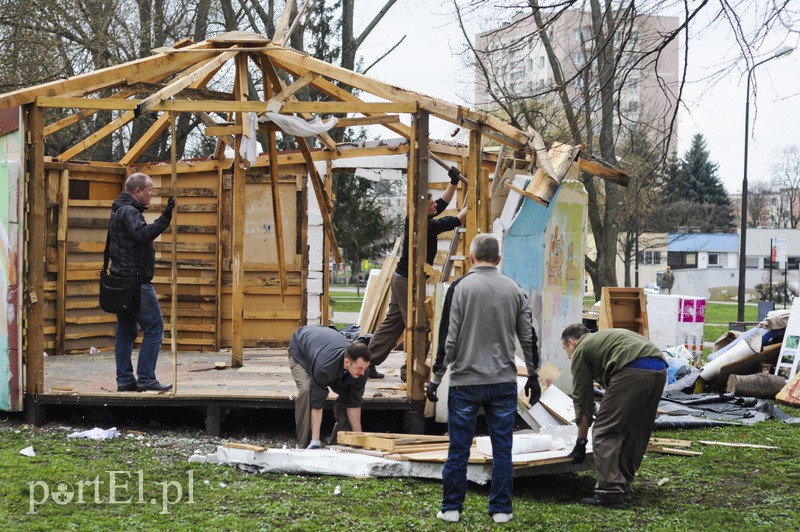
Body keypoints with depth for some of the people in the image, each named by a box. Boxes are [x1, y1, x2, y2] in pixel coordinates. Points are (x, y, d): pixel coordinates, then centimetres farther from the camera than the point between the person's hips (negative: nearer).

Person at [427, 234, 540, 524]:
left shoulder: (460, 288, -6)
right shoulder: (514, 290, 4)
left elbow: (448, 339, -9)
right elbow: (528, 338, 8)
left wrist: (435, 379, 0)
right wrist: (533, 376, 20)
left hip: (465, 383, -2)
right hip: (504, 383, 3)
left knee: (459, 449, 6)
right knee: (502, 449, 8)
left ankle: (451, 508, 13)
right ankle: (501, 509, 13)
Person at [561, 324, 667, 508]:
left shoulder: (581, 350, 15)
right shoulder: (604, 337, 38)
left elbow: (583, 401, 14)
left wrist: (581, 441, 21)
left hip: (632, 372, -8)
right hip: (660, 370, 8)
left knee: (604, 433, -1)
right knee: (635, 433, 19)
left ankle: (610, 493, -5)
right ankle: (623, 489, 23)